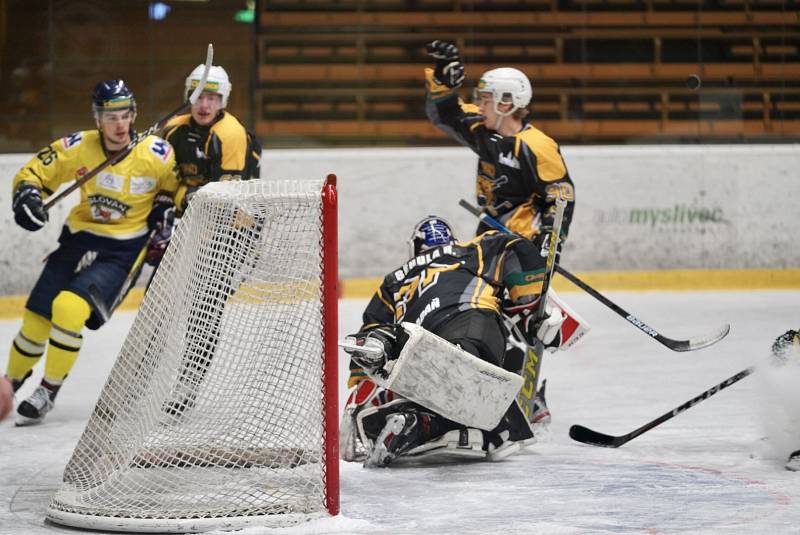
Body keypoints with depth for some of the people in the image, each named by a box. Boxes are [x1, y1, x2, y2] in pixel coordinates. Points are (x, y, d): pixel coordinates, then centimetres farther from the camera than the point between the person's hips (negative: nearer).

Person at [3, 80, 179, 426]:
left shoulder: (156, 153, -14)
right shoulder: (78, 147, -8)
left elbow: (180, 182, 6)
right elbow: (34, 173, 3)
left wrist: (167, 206, -10)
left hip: (123, 250, -4)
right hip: (79, 239, 4)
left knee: (69, 307, -25)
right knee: (36, 319, 5)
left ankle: (49, 392, -9)